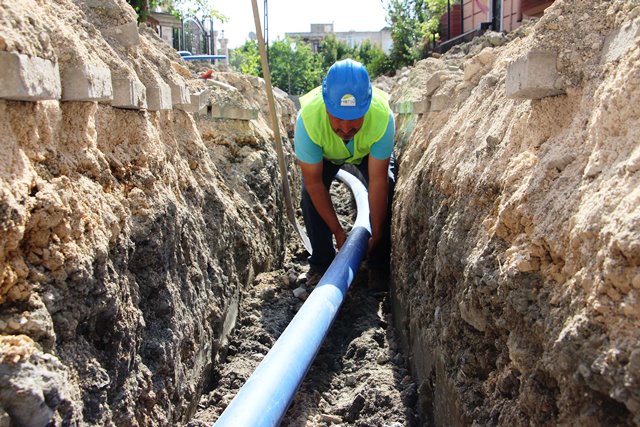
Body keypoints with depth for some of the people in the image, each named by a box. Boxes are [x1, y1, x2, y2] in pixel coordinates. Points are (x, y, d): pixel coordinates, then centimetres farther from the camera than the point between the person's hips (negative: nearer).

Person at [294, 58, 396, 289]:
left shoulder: (383, 117, -43)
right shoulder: (308, 119, -42)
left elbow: (378, 182, -34)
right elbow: (314, 184, -30)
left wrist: (376, 235, -27)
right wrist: (338, 232, -24)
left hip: (370, 150, 0)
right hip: (324, 152, 0)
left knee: (388, 189, -20)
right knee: (309, 194, -19)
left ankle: (379, 264, -3)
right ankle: (321, 261, 2)